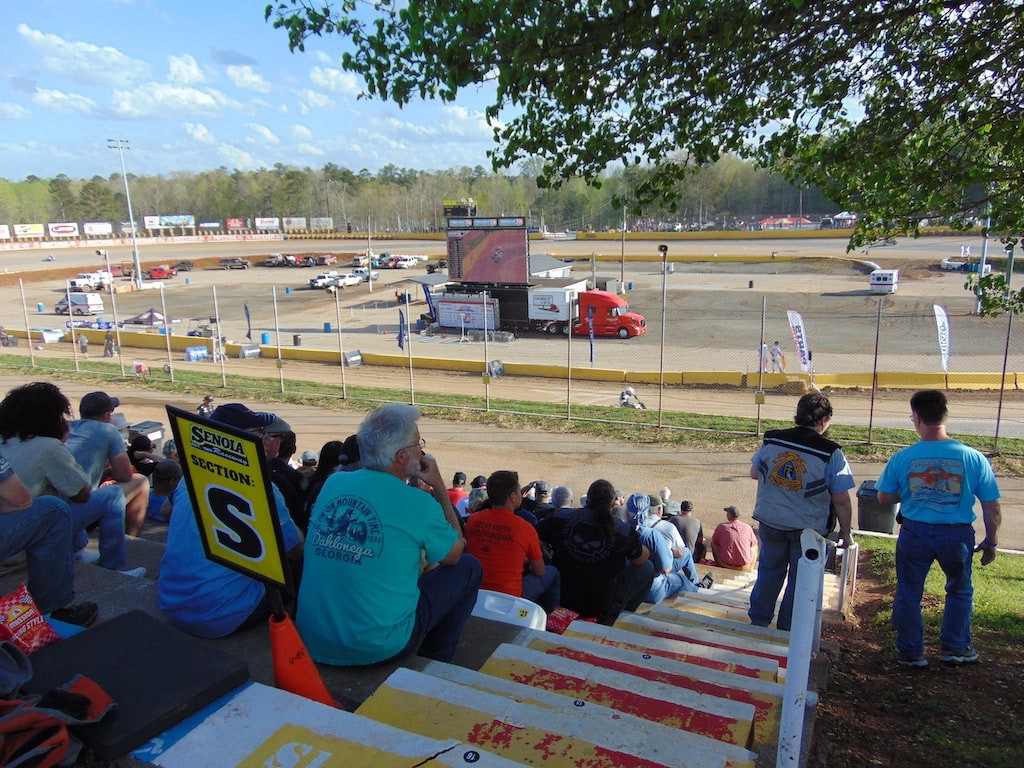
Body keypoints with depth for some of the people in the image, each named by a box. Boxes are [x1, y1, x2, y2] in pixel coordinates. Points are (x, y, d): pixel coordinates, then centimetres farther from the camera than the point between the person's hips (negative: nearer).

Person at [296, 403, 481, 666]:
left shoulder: (333, 483, 0)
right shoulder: (418, 503, -15)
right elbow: (455, 554, 3)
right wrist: (439, 486, 5)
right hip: (377, 648, -6)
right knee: (469, 568, 9)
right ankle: (435, 664, 24)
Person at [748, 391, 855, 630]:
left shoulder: (771, 441, -4)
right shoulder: (831, 453, -15)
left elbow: (754, 473, 10)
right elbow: (841, 501, -12)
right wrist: (845, 532, 1)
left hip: (771, 522, 3)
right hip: (809, 528, -3)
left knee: (769, 573, 20)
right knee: (800, 581, 13)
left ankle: (758, 621, 30)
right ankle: (787, 632, 23)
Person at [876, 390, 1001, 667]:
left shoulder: (902, 458, -11)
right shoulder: (974, 458, -11)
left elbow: (884, 498, -1)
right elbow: (992, 507, -4)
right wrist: (990, 542, 9)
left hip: (915, 534, -1)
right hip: (958, 535, 1)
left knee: (908, 594, 16)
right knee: (960, 591, 26)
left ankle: (910, 652, 25)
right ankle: (954, 647, 36)